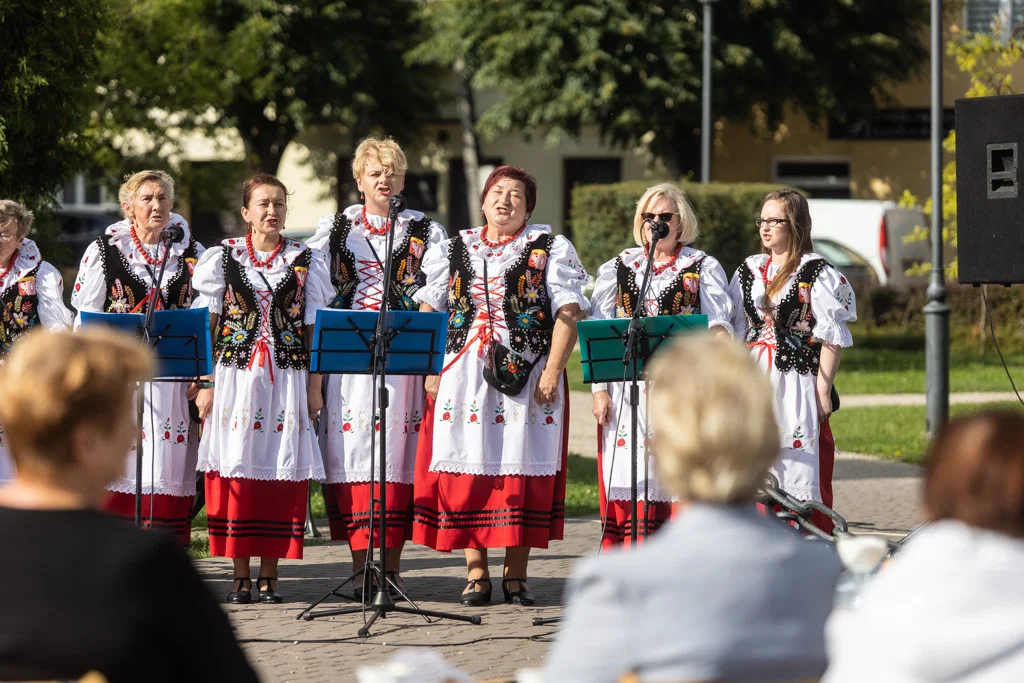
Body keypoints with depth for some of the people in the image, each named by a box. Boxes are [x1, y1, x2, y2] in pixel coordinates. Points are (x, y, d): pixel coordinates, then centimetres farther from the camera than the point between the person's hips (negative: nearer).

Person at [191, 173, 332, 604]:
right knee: (236, 471, -2)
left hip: (287, 380, 1)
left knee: (281, 474, -1)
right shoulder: (223, 257, 5)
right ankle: (241, 577, 4)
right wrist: (206, 384, -3)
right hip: (235, 375, -1)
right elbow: (207, 326, 4)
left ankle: (270, 576, 6)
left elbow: (313, 328, 8)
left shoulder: (305, 262, 8)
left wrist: (314, 387, 2)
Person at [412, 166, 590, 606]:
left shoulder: (550, 250, 5)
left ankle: (516, 575, 5)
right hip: (462, 374, 2)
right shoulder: (455, 249, 14)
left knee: (521, 468, -2)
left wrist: (552, 371, -13)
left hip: (526, 377, -2)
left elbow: (567, 315, -2)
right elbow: (429, 312, 13)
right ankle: (476, 574, 4)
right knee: (467, 468, -1)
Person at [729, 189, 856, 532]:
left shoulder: (817, 272, -4)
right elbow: (736, 332, 17)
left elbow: (832, 337, -6)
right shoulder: (749, 271, 13)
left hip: (798, 383, -6)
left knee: (801, 467, -6)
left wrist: (823, 389, -11)